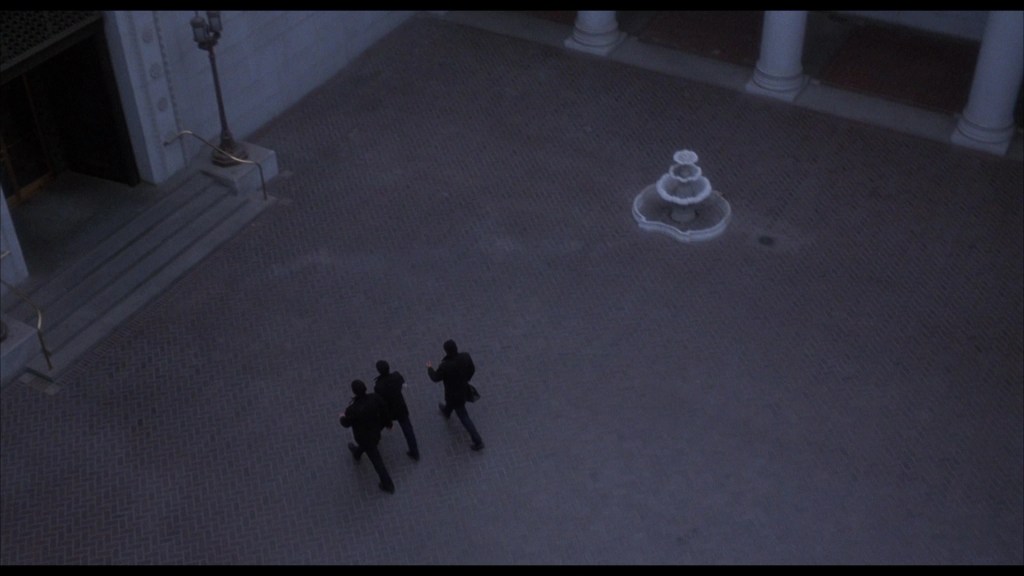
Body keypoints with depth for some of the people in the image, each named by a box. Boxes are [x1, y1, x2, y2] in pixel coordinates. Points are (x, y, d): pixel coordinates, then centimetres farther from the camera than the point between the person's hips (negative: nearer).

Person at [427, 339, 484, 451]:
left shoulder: (445, 366, -37)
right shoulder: (466, 356, -24)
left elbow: (436, 378, -18)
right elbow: (472, 369, -5)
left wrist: (430, 369, 3)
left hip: (455, 395, -6)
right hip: (464, 389, 6)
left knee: (464, 417, 11)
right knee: (451, 401, 39)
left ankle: (478, 442, 19)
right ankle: (446, 412, 72)